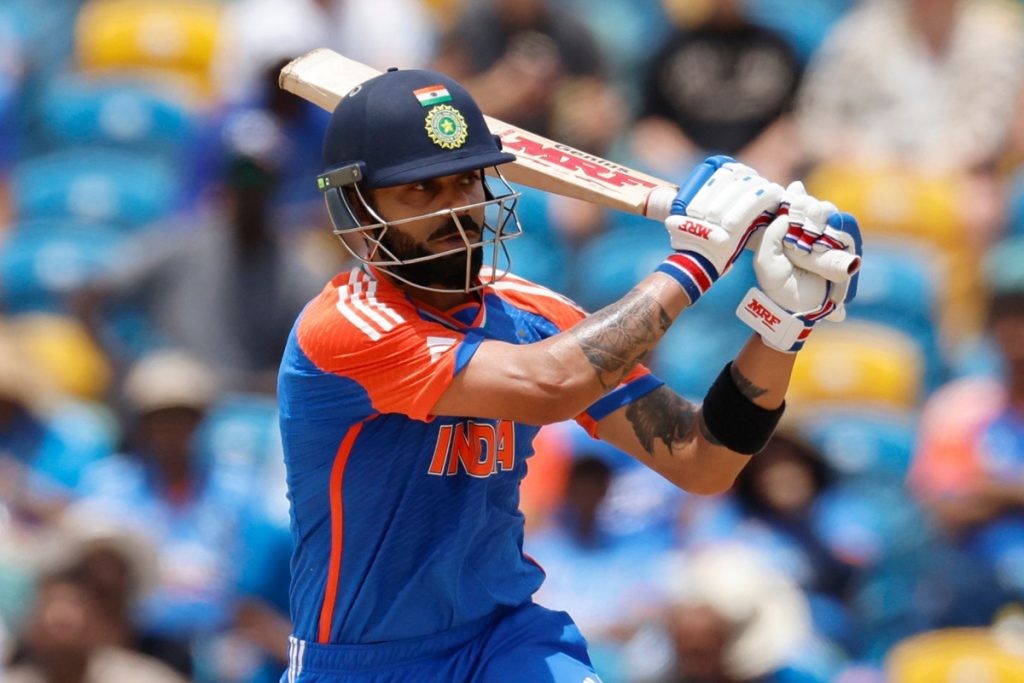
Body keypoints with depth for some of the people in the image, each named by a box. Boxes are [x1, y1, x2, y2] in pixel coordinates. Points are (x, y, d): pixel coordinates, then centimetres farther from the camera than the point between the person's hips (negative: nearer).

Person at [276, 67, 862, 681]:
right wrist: (692, 266, -22)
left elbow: (701, 464, -2)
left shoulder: (534, 317, 0)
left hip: (507, 634, 2)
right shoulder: (340, 330, -19)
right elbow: (546, 386, -31)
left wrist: (784, 318, -15)